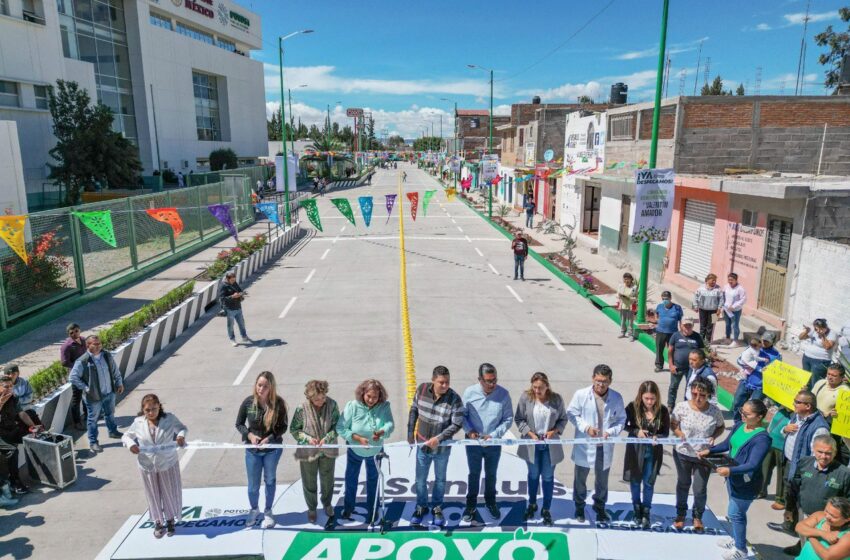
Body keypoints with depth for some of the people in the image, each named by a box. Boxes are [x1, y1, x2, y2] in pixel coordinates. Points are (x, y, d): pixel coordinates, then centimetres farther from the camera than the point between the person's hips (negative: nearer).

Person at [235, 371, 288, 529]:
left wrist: (269, 438, -22)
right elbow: (239, 424, -1)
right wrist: (249, 435, -19)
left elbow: (283, 426, -8)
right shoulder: (248, 402, -13)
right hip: (252, 450, 1)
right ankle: (254, 510, 40)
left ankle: (268, 512, 37)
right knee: (253, 485, 11)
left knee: (270, 480, 16)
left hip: (273, 448, -1)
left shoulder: (278, 403, -16)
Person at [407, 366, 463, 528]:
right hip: (422, 444, 2)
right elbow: (414, 410, 2)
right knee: (420, 479, 15)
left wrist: (439, 438, -26)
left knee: (440, 479, 18)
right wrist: (410, 432, 4)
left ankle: (437, 508, 39)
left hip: (442, 447, -2)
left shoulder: (454, 399, -21)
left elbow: (457, 424, -18)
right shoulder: (422, 390, -13)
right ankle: (421, 507, 37)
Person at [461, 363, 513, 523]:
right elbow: (462, 414, -5)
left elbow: (508, 418, -8)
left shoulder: (503, 394, -16)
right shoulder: (470, 392, -16)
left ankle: (490, 502, 42)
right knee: (474, 474, 16)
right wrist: (469, 430, -19)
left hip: (494, 443, 1)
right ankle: (471, 504, 35)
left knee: (491, 474, 20)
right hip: (473, 442, -1)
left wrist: (494, 435, -16)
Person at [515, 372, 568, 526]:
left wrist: (554, 431, -17)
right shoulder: (525, 397, -13)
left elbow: (563, 419, 0)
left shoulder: (556, 399, -11)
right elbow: (519, 419, -7)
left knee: (548, 477, 10)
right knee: (533, 475, 18)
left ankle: (546, 510, 27)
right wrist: (530, 434, -17)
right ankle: (532, 505, 40)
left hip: (550, 444, 0)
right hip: (531, 443, 0)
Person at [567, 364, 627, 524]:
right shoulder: (581, 395, -15)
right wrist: (586, 427, -19)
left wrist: (611, 432, -17)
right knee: (580, 477, 16)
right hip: (585, 445, -1)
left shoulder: (616, 397, -8)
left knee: (602, 478, 18)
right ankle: (579, 507, 37)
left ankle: (600, 507, 40)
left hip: (605, 446, 2)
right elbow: (572, 414, -6)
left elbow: (621, 419, 0)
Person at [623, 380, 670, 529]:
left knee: (649, 483, 10)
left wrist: (657, 437, -24)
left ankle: (646, 513, 28)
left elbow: (666, 432, -4)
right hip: (635, 450, 0)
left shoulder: (663, 410, -12)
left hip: (653, 451, 0)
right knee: (635, 481, 15)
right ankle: (637, 509, 37)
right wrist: (636, 432, -19)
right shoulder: (633, 407, -15)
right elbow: (623, 425, -3)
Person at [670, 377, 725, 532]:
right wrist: (679, 433, -22)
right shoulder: (682, 407, -18)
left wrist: (713, 437, -16)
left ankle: (698, 517, 40)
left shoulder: (715, 411, -17)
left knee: (700, 488, 12)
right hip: (682, 453, 0)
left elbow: (721, 427, 2)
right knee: (683, 484, 21)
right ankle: (680, 514, 44)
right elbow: (673, 423, -3)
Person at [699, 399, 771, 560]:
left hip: (746, 483, -8)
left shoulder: (762, 439, -27)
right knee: (735, 512, 23)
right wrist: (709, 451, 1)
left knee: (735, 513, 7)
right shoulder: (740, 425, -3)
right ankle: (736, 540, 44)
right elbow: (727, 444, 12)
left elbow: (752, 465, -33)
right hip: (733, 478, 8)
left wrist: (729, 470, -44)